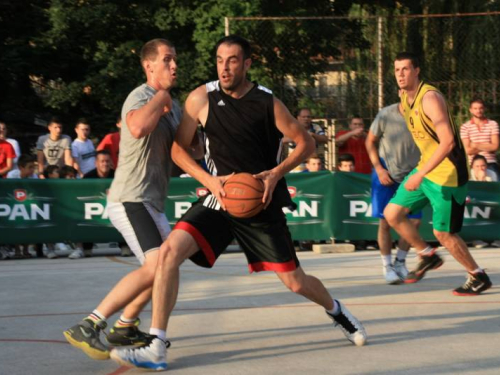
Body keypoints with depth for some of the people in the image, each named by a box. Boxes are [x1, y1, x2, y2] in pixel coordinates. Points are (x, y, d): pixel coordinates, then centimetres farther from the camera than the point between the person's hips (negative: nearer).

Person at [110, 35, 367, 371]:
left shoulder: (267, 103, -9)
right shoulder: (202, 98, -5)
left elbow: (306, 143, 1)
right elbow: (179, 149, 2)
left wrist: (276, 173, -14)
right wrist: (209, 180, -13)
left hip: (261, 202, -1)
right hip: (220, 197, 1)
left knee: (295, 282, 3)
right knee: (170, 251, -22)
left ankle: (336, 310, 40)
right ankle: (156, 348, -19)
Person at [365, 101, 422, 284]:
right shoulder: (386, 115, -18)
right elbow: (370, 141, -3)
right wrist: (379, 169, -10)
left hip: (411, 175, 2)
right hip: (386, 173, -2)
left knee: (414, 221, -3)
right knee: (385, 221, -4)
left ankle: (400, 262, 17)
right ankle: (387, 266, 10)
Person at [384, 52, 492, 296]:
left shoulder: (429, 98, -22)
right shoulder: (405, 98, 5)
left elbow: (448, 142, -29)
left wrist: (421, 174, -32)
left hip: (447, 172, -9)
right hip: (425, 167, 9)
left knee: (442, 233, -3)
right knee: (392, 213, 5)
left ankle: (478, 277, 14)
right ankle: (428, 256, 23)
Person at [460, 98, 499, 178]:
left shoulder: (493, 124, 4)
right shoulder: (465, 127, 1)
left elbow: (495, 146, -3)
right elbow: (468, 150, -5)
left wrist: (476, 146, -7)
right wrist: (487, 147, -6)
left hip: (491, 164, 1)